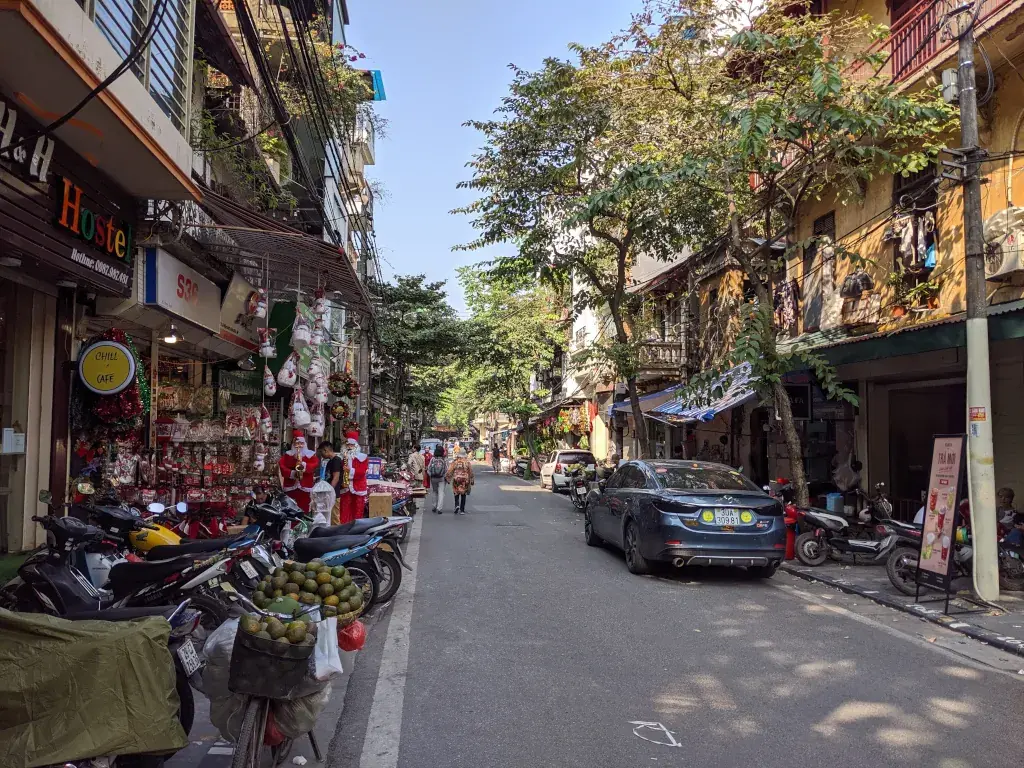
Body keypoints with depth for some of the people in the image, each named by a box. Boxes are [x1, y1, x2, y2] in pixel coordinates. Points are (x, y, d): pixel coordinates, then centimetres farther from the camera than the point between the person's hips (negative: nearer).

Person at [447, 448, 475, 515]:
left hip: (456, 479, -1)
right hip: (465, 480, 1)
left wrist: (447, 478, 6)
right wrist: (472, 480, 13)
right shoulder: (467, 463, -1)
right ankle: (462, 510, 8)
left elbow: (449, 471, -4)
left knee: (456, 494, 12)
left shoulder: (454, 462, -5)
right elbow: (471, 472, 4)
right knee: (463, 495, 8)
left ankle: (457, 505, -12)